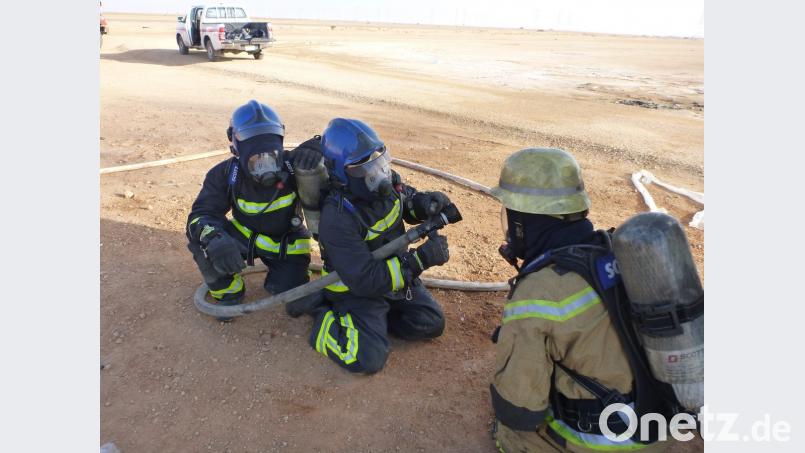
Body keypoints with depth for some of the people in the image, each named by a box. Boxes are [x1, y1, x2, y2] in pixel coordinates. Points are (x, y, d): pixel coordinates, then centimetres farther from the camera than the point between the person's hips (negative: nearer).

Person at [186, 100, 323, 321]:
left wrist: (315, 150, -51)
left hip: (285, 246, -1)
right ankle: (229, 292, 0)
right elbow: (201, 215, -28)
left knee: (296, 303, -18)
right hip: (244, 237, 1)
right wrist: (213, 238, -53)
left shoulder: (293, 165, -25)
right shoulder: (226, 174, -21)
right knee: (202, 237, -27)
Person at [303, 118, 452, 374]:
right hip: (355, 289, -7)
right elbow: (364, 280, -33)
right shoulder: (337, 218, -31)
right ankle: (325, 315, 3)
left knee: (431, 324, 3)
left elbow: (411, 201, 11)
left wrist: (429, 203, -16)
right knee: (368, 359, -21)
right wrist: (421, 259, -37)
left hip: (395, 274, 7)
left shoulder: (386, 182, -11)